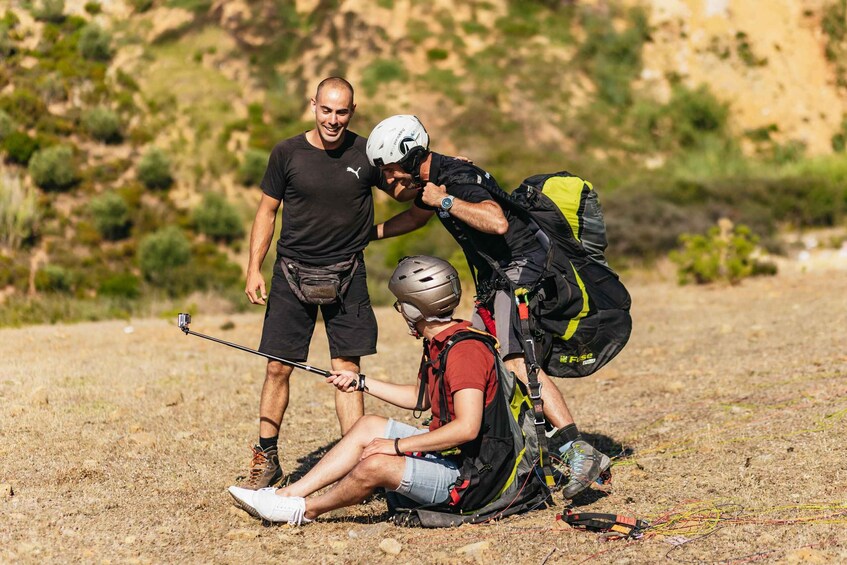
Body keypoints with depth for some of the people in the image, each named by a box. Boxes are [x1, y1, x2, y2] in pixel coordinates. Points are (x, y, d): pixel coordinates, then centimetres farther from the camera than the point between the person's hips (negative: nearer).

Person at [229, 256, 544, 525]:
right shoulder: (439, 344, 9)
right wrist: (361, 383, 25)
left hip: (466, 475, -11)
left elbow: (467, 427, -31)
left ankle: (306, 510, 3)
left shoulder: (464, 351, -23)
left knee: (375, 465, -24)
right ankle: (289, 494, 8)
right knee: (369, 426, 12)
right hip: (448, 452, 11)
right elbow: (420, 398, 25)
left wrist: (397, 445, -25)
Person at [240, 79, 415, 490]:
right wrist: (254, 268, 0)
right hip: (292, 272, 0)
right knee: (277, 368, 2)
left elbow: (401, 192, 15)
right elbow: (267, 210, 6)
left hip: (345, 274, 0)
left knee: (347, 368, -3)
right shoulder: (287, 154, -2)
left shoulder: (366, 154, -1)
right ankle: (266, 460, 14)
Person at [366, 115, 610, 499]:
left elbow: (497, 222, -37)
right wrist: (367, 234, 42)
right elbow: (415, 217, 37)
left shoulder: (457, 178, -19)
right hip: (497, 279, 11)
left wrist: (446, 201, -26)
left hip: (522, 268, -11)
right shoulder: (432, 180, 13)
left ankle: (580, 453, -29)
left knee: (516, 361, -23)